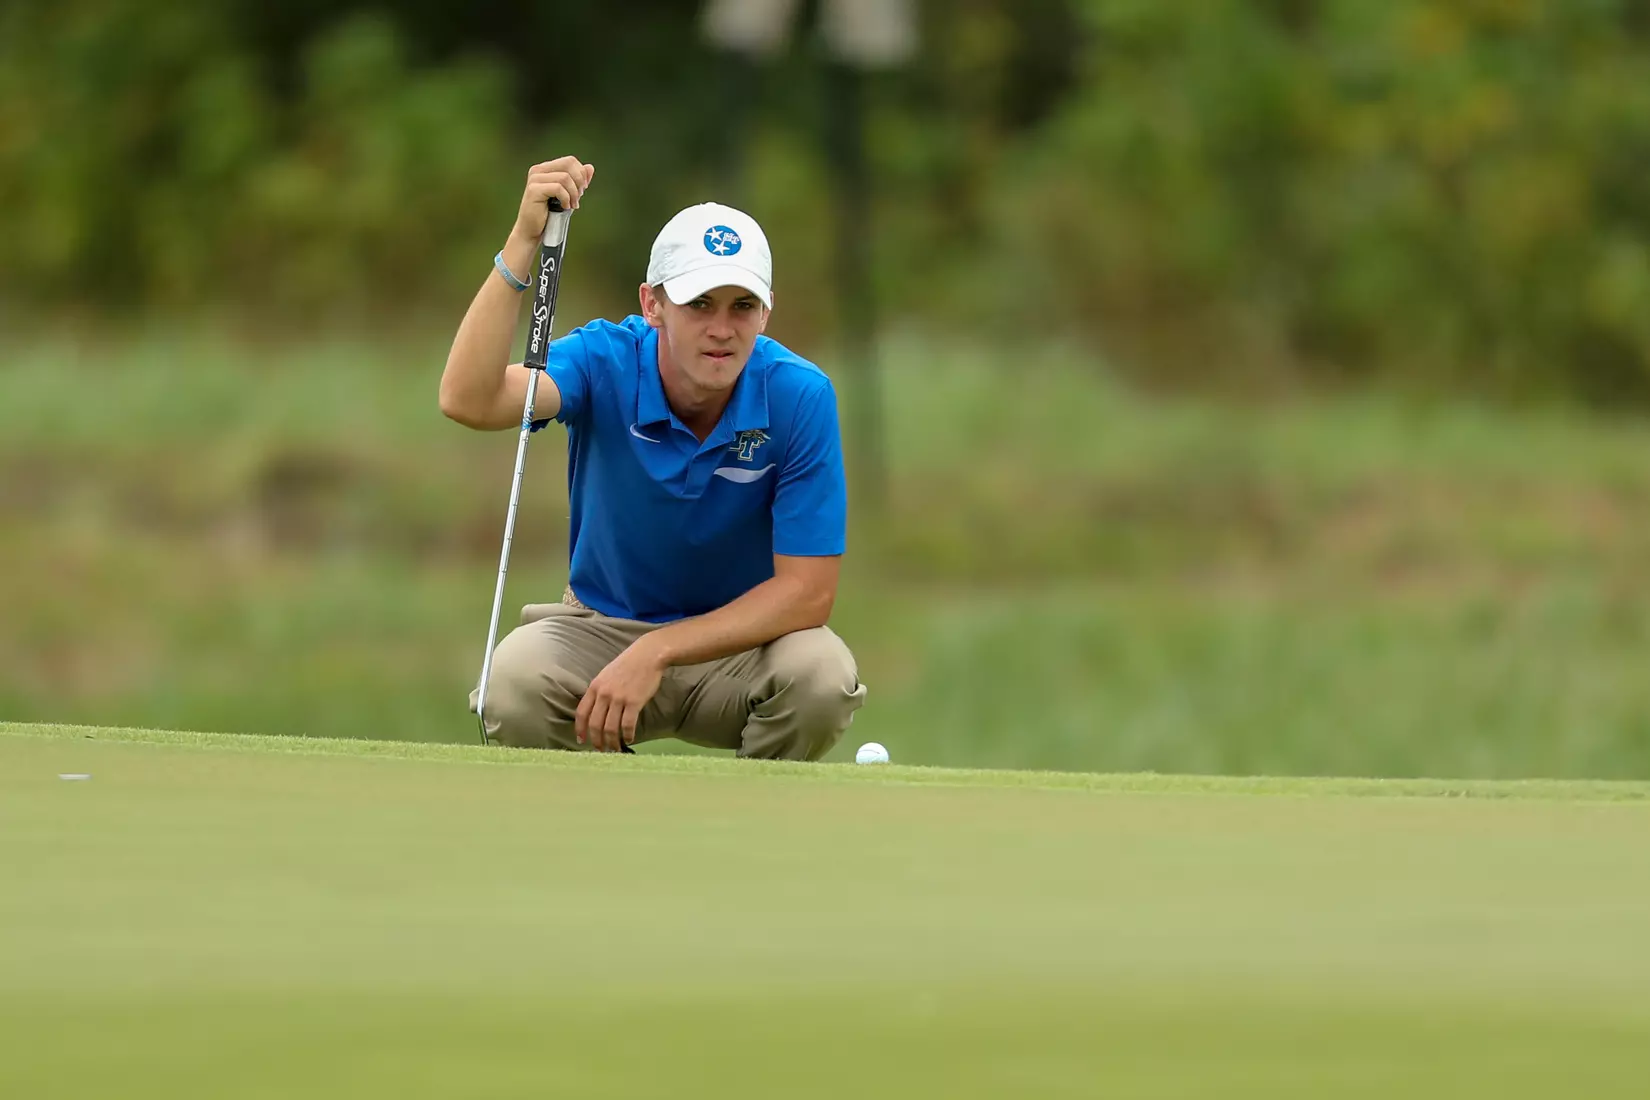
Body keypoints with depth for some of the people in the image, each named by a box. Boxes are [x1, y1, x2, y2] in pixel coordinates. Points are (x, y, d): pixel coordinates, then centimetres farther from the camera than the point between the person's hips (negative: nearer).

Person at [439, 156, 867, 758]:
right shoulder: (605, 362, -17)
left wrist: (655, 653, -26)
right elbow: (468, 400, -37)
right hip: (602, 629, 0)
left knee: (820, 673, -34)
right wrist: (523, 243, -44)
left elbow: (807, 590, -18)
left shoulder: (799, 397, -18)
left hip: (741, 641, 0)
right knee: (514, 679, -32)